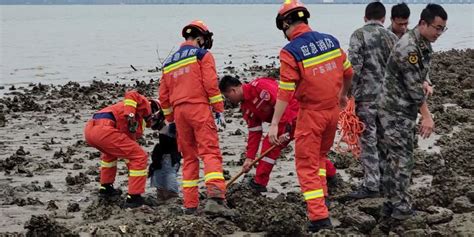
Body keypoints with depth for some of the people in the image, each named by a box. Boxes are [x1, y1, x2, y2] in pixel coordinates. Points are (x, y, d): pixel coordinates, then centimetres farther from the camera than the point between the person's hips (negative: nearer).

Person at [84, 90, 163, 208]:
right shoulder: (145, 105, 14)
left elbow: (129, 154, 37)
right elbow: (131, 95, -8)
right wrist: (130, 116, -17)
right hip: (105, 129, -10)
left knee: (110, 152, 41)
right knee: (140, 157, -1)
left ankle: (105, 188, 41)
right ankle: (133, 197, 1)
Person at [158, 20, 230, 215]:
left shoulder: (169, 62, 20)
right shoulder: (202, 54, 2)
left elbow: (163, 96, 19)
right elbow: (211, 84, -8)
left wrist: (170, 119, 26)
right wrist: (219, 109, -3)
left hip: (179, 111, 5)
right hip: (199, 108, -5)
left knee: (189, 158, 13)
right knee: (211, 152, -12)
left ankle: (190, 204, 11)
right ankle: (215, 195, -32)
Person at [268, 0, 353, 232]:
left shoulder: (290, 52, -15)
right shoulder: (330, 40, 2)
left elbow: (285, 91, -17)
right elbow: (348, 72, 12)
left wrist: (274, 124, -13)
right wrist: (343, 95, 31)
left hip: (311, 112, -6)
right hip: (333, 109, 6)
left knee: (307, 165, 2)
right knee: (320, 155, 26)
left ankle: (320, 217, -4)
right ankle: (319, 200, 27)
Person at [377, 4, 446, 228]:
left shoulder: (424, 45, 9)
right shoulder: (408, 47, -22)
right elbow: (413, 85, -22)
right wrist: (427, 116, -20)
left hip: (403, 109, 9)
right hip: (395, 110, -9)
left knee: (394, 158, 12)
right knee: (401, 159, -6)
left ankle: (392, 204, 18)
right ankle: (400, 207, -1)